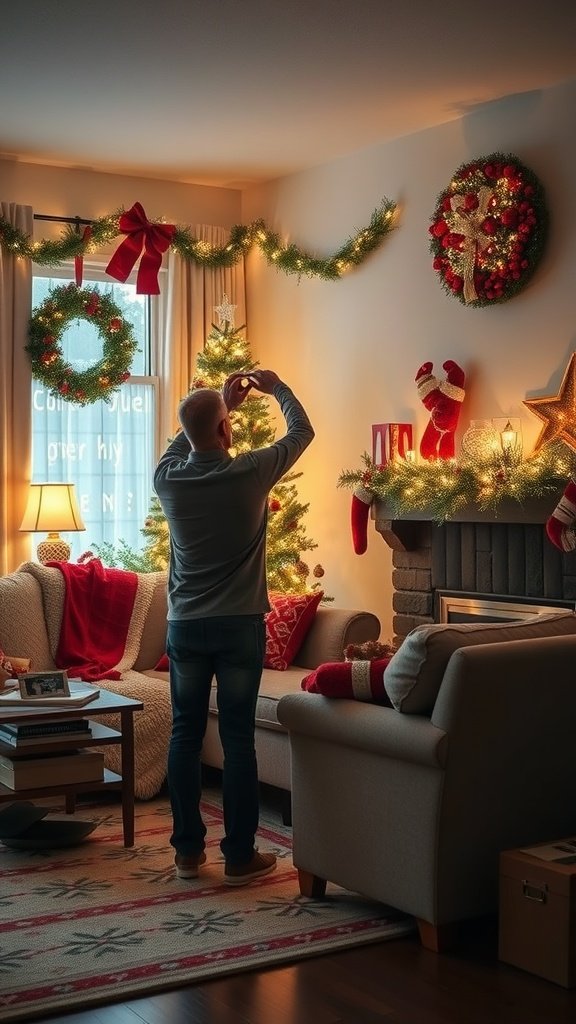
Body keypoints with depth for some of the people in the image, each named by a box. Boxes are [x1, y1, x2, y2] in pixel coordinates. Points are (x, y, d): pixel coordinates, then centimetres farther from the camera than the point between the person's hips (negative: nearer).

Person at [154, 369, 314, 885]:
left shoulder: (167, 478, -4)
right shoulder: (250, 473, -12)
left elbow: (184, 440, 21)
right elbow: (302, 431, 6)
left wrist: (222, 401, 27)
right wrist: (277, 386, 21)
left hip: (185, 626, 3)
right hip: (240, 626, -3)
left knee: (186, 733, 9)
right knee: (238, 737, 2)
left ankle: (188, 850, 16)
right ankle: (240, 855, 9)